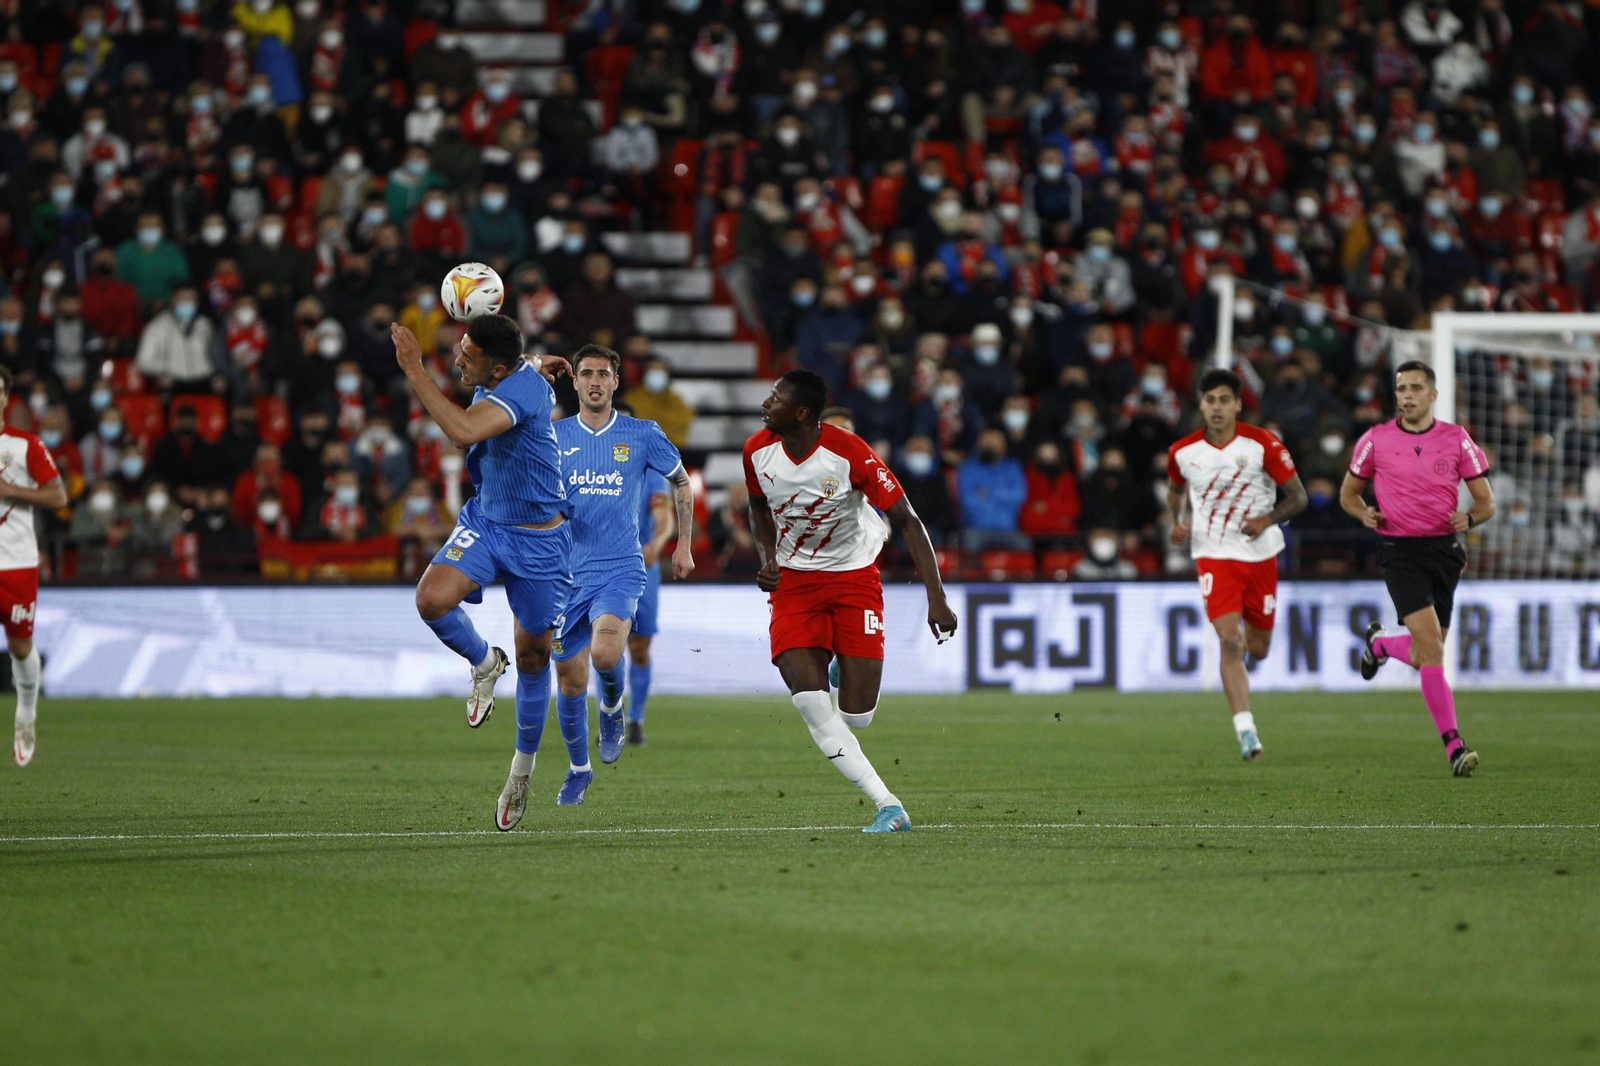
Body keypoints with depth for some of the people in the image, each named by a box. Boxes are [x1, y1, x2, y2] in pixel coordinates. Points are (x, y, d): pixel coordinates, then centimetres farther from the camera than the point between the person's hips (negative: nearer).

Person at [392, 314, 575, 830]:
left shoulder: (521, 388, -29)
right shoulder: (521, 374, -6)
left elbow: (463, 431, -47)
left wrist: (415, 370, -43)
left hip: (537, 538, -6)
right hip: (483, 522, 6)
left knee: (534, 657, 7)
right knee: (432, 598, -22)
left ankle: (524, 765, 27)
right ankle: (484, 663, 9)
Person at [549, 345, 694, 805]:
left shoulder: (642, 435, 2)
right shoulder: (555, 437, 5)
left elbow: (681, 481, 16)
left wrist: (684, 544, 14)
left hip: (620, 571, -2)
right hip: (567, 573, 2)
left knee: (605, 654, -29)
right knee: (570, 683, 5)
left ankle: (612, 705, 6)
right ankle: (578, 768, 27)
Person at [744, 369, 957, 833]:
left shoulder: (849, 453, -21)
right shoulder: (758, 451, -7)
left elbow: (908, 521, -16)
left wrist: (936, 598, -21)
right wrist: (769, 559, 0)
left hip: (854, 576, -3)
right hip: (794, 581, 3)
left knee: (856, 717, -7)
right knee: (809, 702, -19)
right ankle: (889, 808, -16)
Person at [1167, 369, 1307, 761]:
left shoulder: (1263, 445, -10)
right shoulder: (1183, 452, -3)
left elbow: (1298, 497, -4)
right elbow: (1176, 490, 19)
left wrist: (1268, 519, -22)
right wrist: (1180, 522, -1)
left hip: (1260, 554, 1)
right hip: (1214, 555, -1)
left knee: (1257, 649, 10)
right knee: (1229, 641, -19)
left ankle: (1245, 639, 49)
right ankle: (1245, 729, -19)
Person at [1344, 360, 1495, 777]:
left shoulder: (1457, 439, 3)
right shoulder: (1375, 440, 1)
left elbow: (1486, 501, 6)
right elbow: (1348, 493, 13)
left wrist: (1469, 518, -16)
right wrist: (1364, 513, -9)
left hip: (1444, 550, 3)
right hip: (1400, 551, -3)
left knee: (1423, 656, 9)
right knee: (1431, 646, -17)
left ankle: (1380, 643, 44)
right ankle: (1453, 746, -16)